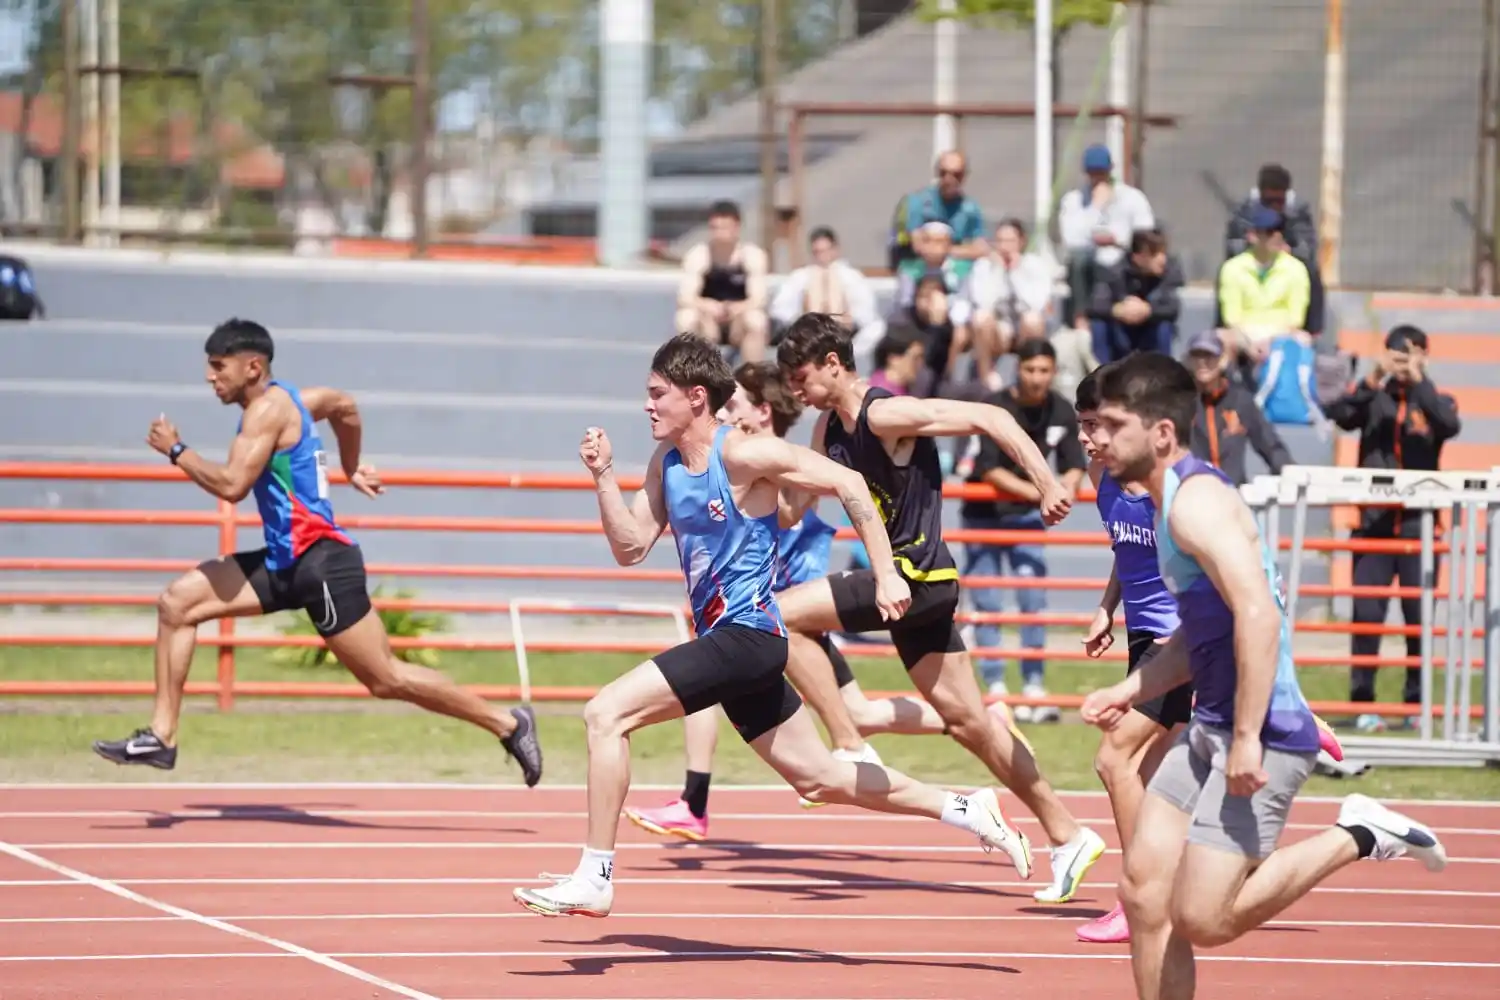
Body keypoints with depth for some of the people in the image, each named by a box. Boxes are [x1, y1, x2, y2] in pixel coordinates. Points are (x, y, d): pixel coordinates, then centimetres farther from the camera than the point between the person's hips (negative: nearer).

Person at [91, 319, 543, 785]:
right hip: (287, 563, 10)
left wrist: (176, 450, -11)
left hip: (321, 560, -10)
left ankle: (507, 724, 4)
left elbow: (231, 485, -24)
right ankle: (161, 736, 0)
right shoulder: (286, 401, 14)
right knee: (179, 601, 1)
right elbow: (345, 406, 33)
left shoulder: (268, 407, -14)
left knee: (386, 679, -6)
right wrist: (352, 470, 43)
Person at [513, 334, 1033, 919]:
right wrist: (603, 476, -2)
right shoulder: (666, 464, 10)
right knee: (820, 780, 15)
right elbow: (631, 548, 10)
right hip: (719, 637, 9)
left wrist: (886, 574, -14)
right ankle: (967, 811, 25)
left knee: (606, 713, -18)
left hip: (747, 635, -9)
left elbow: (847, 485, -12)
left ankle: (594, 879, -15)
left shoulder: (743, 455, -14)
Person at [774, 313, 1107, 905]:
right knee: (967, 721, 11)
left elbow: (989, 418, -20)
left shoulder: (887, 416, -16)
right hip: (903, 579, 10)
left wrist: (1046, 484, -25)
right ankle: (1068, 838, 17)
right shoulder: (831, 428, 10)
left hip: (917, 575, -10)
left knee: (781, 616, -14)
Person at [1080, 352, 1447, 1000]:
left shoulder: (1197, 502, -17)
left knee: (1202, 919, -12)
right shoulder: (1172, 502, 16)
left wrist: (1247, 740, -29)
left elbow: (1258, 614, -28)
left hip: (1263, 737, -10)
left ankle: (1356, 838, 2)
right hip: (1209, 729, 10)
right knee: (1143, 892, 5)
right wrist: (1130, 691, 15)